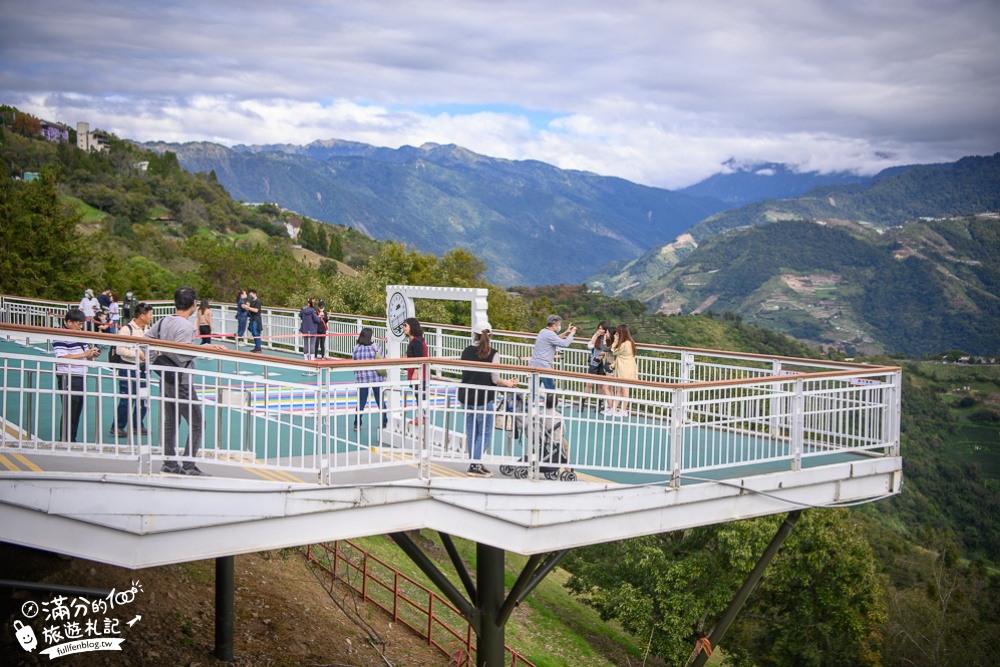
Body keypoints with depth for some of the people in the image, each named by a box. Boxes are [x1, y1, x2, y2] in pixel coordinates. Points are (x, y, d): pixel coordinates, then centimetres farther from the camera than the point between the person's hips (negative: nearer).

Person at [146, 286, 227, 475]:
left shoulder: (163, 321, 5)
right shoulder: (185, 327, -20)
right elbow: (182, 355, -25)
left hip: (165, 380, 9)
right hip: (180, 382, -9)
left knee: (170, 421, 17)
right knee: (197, 423, -1)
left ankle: (169, 463, 22)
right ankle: (188, 466, -2)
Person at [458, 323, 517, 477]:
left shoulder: (466, 351, 2)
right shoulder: (492, 353, -11)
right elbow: (495, 379, -11)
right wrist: (507, 383, 8)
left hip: (466, 396, 5)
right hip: (484, 398, -5)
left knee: (471, 432, 13)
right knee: (485, 433, 3)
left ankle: (475, 463, 18)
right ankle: (475, 464, -5)